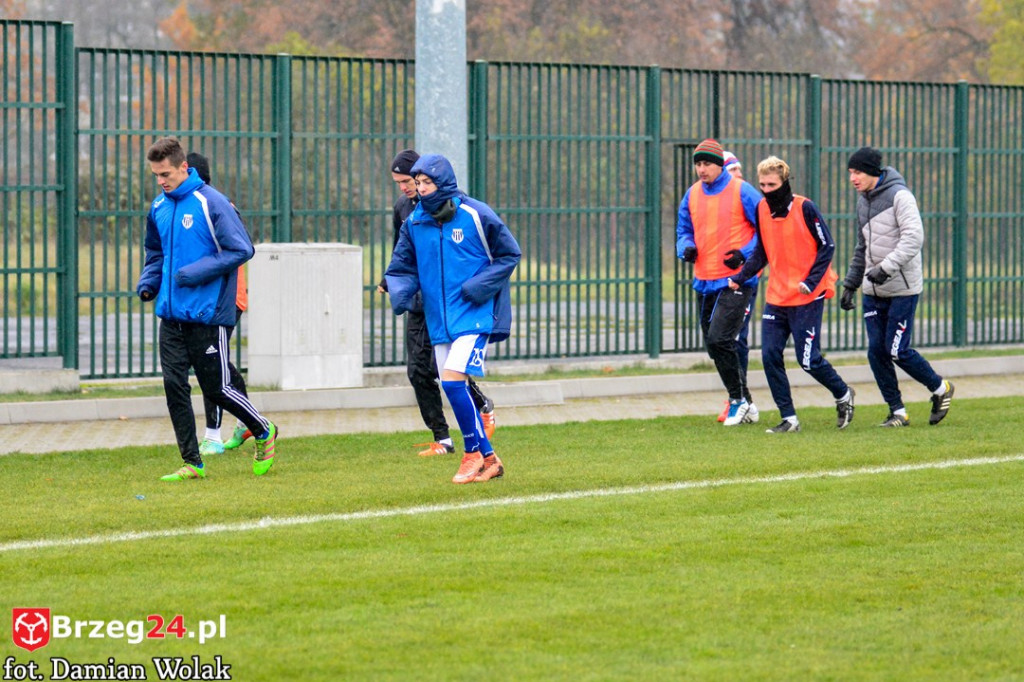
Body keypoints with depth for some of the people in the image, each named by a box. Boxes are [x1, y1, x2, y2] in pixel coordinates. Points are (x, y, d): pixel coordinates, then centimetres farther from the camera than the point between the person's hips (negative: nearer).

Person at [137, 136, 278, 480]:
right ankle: (192, 464, 8)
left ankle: (264, 432, 25)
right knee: (174, 386, 0)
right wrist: (147, 283, 6)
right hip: (171, 316, 6)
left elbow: (241, 249, -13)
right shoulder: (159, 207, 9)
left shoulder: (211, 203, -11)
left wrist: (195, 274, -17)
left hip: (207, 315, -6)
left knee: (217, 388, 0)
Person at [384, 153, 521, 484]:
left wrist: (481, 285, -12)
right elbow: (402, 267, 11)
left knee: (452, 379, -20)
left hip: (474, 316, -6)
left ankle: (474, 453, -6)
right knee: (455, 390, 6)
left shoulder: (475, 215, -7)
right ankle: (488, 460, 18)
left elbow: (510, 255, 1)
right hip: (438, 321, 6)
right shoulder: (414, 222, 6)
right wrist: (399, 293, -12)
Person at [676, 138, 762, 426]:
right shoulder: (692, 195, 10)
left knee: (719, 339, -19)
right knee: (715, 345, 10)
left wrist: (745, 254, -15)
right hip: (704, 281, 7)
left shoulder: (742, 192, -8)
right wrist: (686, 248, -1)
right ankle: (746, 405, 23)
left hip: (737, 280, -7)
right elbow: (684, 230, 21)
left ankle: (738, 399, -3)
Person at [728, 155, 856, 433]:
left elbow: (827, 246, -8)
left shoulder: (804, 208, -11)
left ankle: (843, 394, 24)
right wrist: (739, 277, 3)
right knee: (770, 356, -4)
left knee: (808, 359, -4)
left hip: (807, 298, -6)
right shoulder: (762, 209, 5)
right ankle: (788, 419, 3)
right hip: (776, 296, 6)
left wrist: (811, 281, -17)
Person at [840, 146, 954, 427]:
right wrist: (850, 284, 18)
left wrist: (887, 267, -30)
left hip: (903, 289, -7)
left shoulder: (899, 195, -12)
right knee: (876, 352, 0)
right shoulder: (863, 201, 13)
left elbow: (913, 238, -22)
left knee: (897, 351, -8)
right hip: (874, 291, 7)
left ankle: (940, 389, 14)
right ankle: (897, 412, 10)